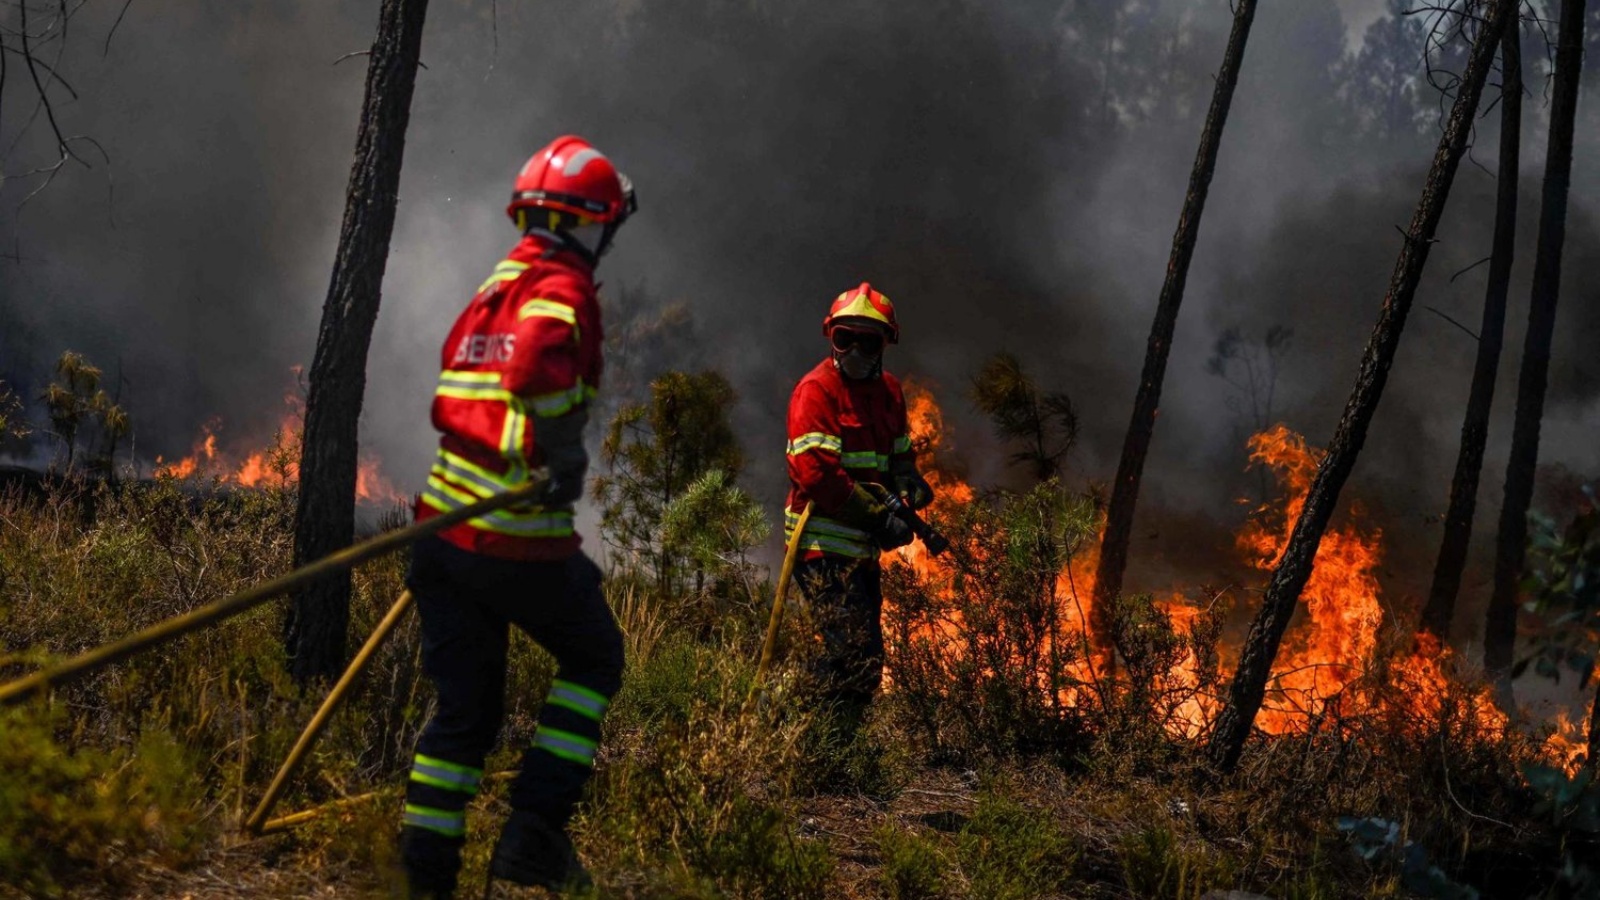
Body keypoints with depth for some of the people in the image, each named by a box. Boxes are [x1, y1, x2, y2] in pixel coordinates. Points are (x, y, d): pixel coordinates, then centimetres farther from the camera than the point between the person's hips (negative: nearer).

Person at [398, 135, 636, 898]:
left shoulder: (492, 289, 18)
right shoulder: (563, 287, -8)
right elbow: (538, 356, -31)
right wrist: (566, 450, -29)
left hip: (446, 522, 7)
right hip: (521, 540, -7)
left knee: (464, 705, 12)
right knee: (594, 660, 14)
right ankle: (533, 835, 5)